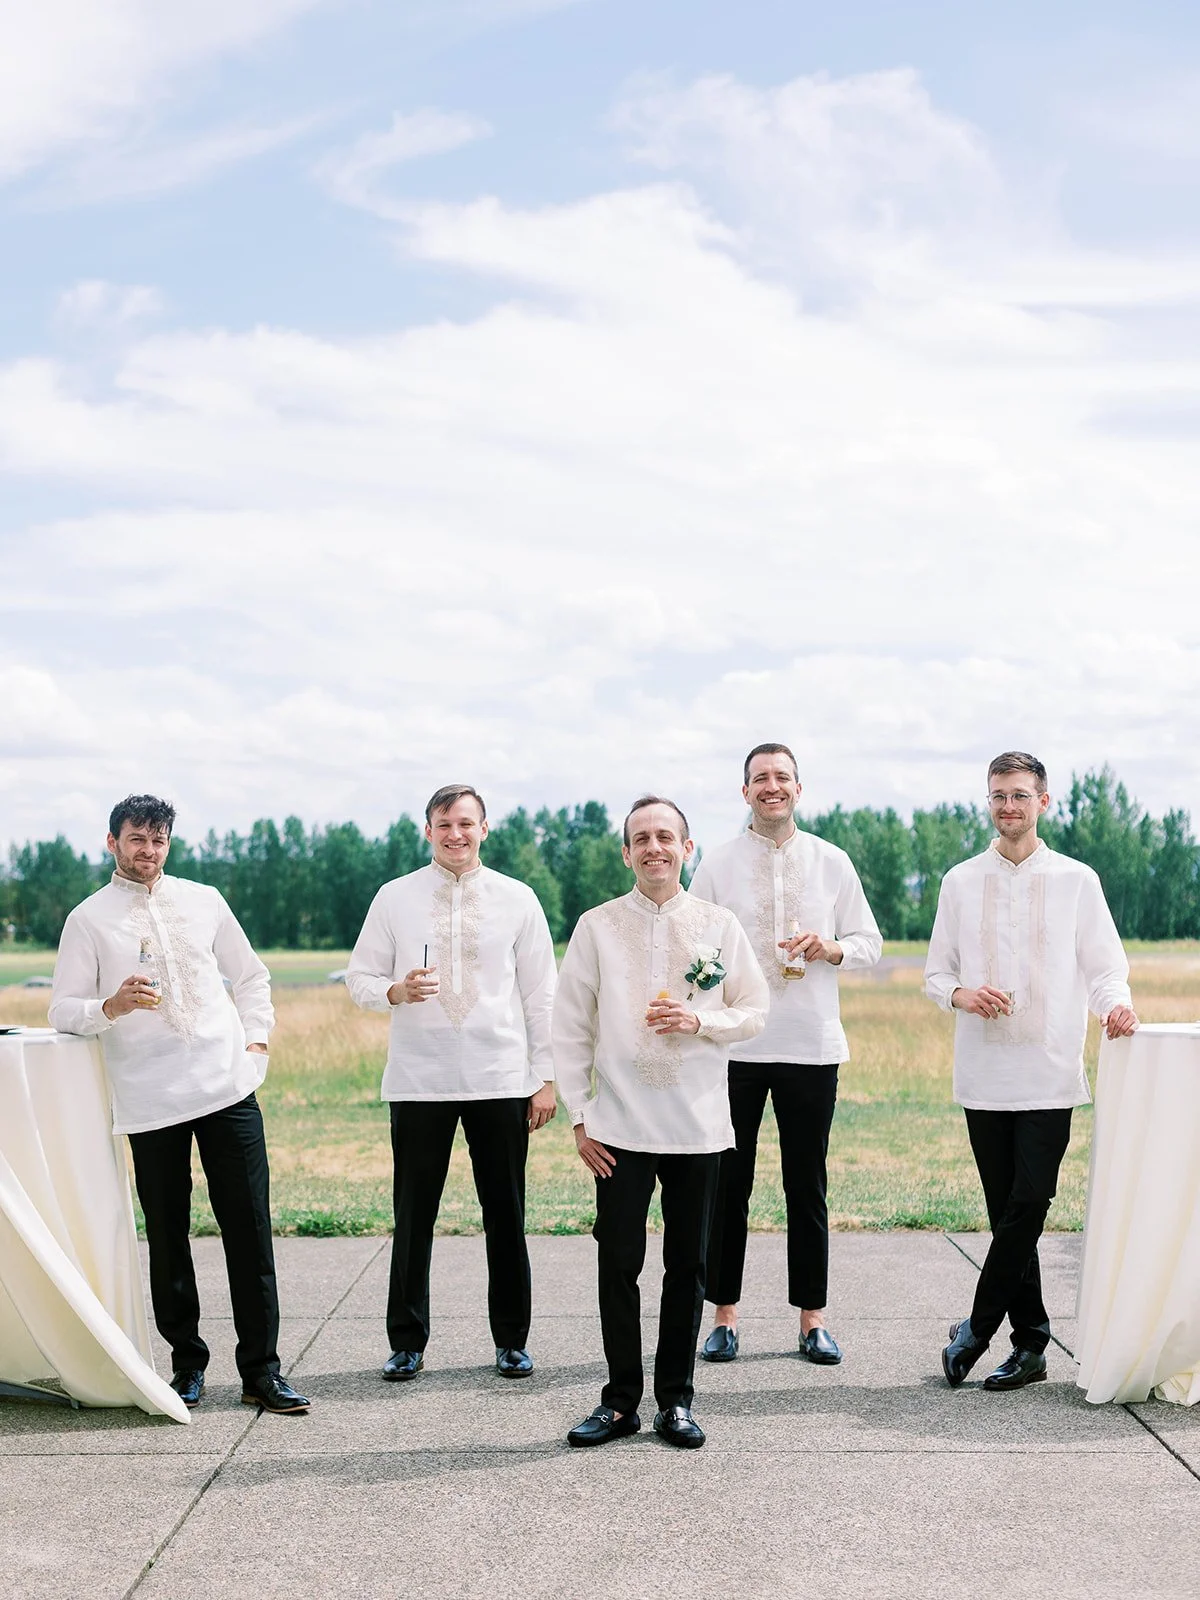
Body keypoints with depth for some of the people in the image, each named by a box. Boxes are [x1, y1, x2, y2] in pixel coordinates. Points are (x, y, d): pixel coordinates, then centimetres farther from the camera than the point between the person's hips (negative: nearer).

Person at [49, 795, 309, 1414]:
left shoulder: (203, 901, 13)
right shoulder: (89, 920, 5)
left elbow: (251, 976, 22)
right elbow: (62, 1010, 1)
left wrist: (256, 1039, 9)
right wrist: (112, 1006, -19)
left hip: (228, 1086, 2)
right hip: (149, 1101, -2)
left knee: (249, 1229, -1)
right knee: (168, 1236, 3)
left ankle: (260, 1370, 5)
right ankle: (187, 1363, 19)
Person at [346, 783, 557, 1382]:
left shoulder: (517, 899, 5)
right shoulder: (395, 898, 4)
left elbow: (540, 993, 6)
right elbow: (358, 977, 7)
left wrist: (545, 1078, 2)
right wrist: (395, 990, -15)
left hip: (501, 1079, 0)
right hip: (418, 1080, 0)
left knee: (505, 1215, 6)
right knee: (413, 1217, 4)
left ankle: (511, 1340, 19)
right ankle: (406, 1342, 16)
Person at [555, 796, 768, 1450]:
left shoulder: (719, 925, 3)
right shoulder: (597, 926, 2)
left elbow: (754, 1011, 8)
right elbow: (571, 1028, 4)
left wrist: (699, 1021, -12)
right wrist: (580, 1118, 0)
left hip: (697, 1125, 1)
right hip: (620, 1125, -1)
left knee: (688, 1266, 7)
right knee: (618, 1265, 2)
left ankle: (675, 1400, 19)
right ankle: (620, 1401, 15)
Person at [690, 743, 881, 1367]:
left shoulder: (832, 862, 6)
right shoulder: (717, 864, 3)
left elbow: (869, 942, 11)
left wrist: (832, 949, -10)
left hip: (812, 1045, 1)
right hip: (734, 1045, -1)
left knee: (807, 1186, 6)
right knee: (728, 1185, 4)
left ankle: (812, 1319, 15)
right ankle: (724, 1315, 15)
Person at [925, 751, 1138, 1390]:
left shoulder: (1076, 881, 6)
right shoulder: (961, 882, 10)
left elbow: (1105, 968, 4)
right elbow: (935, 973, 13)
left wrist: (1116, 1004, -18)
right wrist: (960, 994, -10)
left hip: (1050, 1073, -2)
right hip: (983, 1073, 2)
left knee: (1029, 1203, -9)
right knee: (1008, 1211, 4)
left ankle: (976, 1328, 4)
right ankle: (1030, 1345, 12)